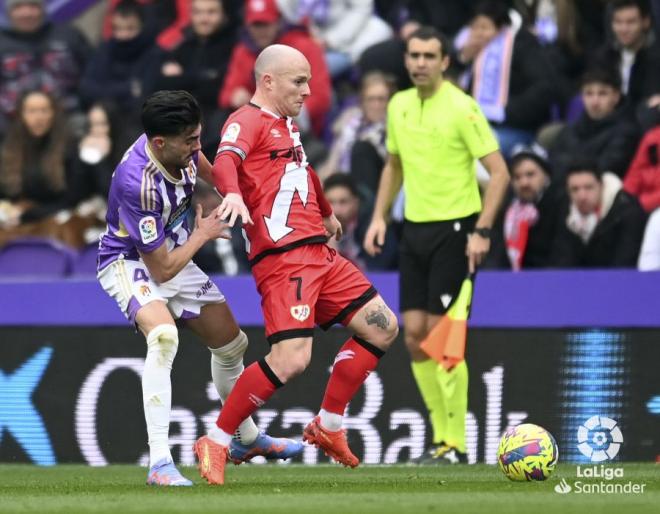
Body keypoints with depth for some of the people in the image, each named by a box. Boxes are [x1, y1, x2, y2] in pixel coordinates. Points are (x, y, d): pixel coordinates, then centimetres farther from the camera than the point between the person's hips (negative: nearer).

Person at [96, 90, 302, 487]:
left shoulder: (180, 147, -16)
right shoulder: (138, 183, -38)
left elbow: (206, 171, 13)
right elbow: (161, 270, -28)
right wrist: (202, 234, -16)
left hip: (174, 254, 8)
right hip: (130, 263, -8)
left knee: (231, 344, 18)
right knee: (164, 335, -36)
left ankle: (247, 439, 45)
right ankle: (159, 463, -38)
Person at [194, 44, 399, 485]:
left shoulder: (286, 125, 22)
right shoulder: (248, 121, -7)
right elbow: (225, 162, -28)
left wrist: (328, 214, 58)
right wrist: (233, 195, -49)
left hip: (318, 251, 10)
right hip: (282, 257, -10)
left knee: (382, 328, 9)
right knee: (291, 358, -22)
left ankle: (328, 426, 18)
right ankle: (216, 444, -9)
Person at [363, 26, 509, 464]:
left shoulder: (462, 107, -12)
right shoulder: (398, 106, 9)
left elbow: (500, 173, -13)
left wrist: (482, 231, -20)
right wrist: (380, 216, 12)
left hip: (455, 229, -7)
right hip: (415, 229, 7)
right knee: (415, 335, 4)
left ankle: (456, 444, -1)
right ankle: (442, 435, 14)